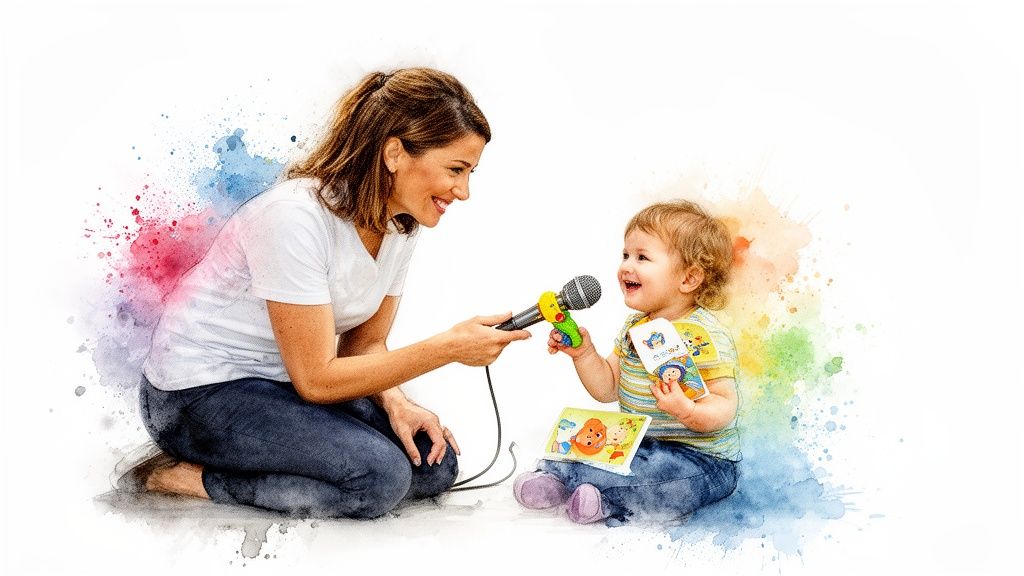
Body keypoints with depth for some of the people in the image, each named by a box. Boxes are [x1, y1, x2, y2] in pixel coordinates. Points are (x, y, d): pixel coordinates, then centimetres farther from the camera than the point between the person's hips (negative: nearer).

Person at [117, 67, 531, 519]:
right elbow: (316, 380, -24)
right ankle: (186, 478, -9)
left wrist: (394, 402, -16)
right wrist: (447, 347, -27)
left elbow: (364, 344, 6)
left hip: (288, 383, 9)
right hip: (202, 393, -8)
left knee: (435, 462, -7)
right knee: (379, 474, -24)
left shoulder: (402, 222, -2)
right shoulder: (297, 216, -27)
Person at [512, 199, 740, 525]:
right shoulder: (634, 327, 8)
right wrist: (583, 353, -6)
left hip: (701, 459, -8)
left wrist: (689, 412, -43)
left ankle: (561, 476, -23)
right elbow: (608, 389, 10)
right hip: (641, 444, 9)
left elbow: (725, 405, -23)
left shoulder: (704, 335, -18)